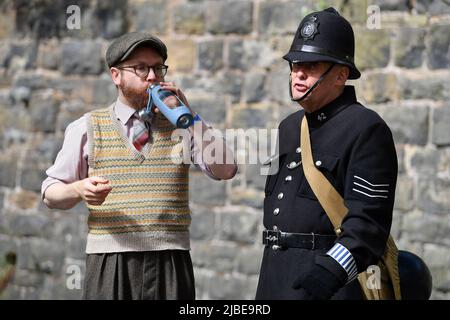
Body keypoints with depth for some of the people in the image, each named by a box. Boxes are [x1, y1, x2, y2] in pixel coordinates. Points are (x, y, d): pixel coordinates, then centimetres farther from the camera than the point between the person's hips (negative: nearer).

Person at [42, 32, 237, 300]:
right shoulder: (87, 129, 8)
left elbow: (225, 171, -2)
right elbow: (51, 193, 9)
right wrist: (79, 190, -13)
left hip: (171, 264, 1)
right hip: (110, 265, -1)